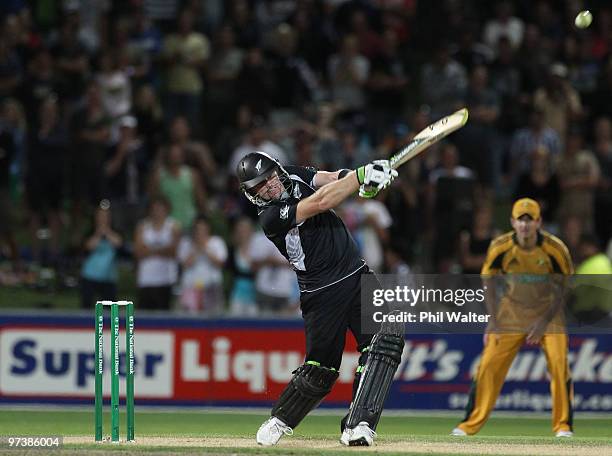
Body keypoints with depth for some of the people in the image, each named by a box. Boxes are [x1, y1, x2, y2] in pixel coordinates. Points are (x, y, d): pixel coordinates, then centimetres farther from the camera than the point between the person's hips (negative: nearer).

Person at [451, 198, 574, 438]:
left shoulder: (555, 249, -20)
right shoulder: (500, 247, -15)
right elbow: (489, 283, -3)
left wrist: (544, 321, -18)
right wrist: (493, 321, -10)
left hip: (549, 310, -1)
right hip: (512, 311, 1)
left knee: (559, 363, -17)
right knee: (488, 364, -6)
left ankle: (563, 425, -4)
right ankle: (470, 424, 4)